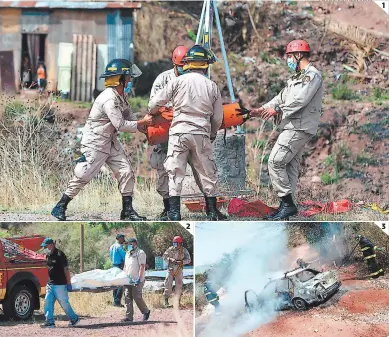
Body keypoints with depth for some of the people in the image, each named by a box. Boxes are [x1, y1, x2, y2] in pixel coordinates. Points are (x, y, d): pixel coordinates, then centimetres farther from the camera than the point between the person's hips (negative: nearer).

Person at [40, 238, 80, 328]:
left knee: (64, 303, 1)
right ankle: (50, 322, 3)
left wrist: (69, 283, -13)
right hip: (50, 284, 8)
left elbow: (66, 269, -12)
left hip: (60, 284, -8)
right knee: (48, 302, 0)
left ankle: (74, 319, 16)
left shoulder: (59, 255, -13)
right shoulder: (48, 255, 11)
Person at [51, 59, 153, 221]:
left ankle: (127, 210, 8)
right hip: (94, 142, -9)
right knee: (83, 176, -7)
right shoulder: (109, 98, -24)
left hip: (111, 142, 9)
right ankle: (60, 207, 5)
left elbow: (130, 118, 10)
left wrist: (147, 130, -4)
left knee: (126, 172, 2)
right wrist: (143, 122, -17)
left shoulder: (121, 97, 7)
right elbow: (120, 125, -25)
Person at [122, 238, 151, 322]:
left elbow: (142, 266, -13)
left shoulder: (140, 253, -6)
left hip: (137, 280, -7)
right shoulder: (127, 253, 19)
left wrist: (139, 278, -20)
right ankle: (129, 317, 2)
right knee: (127, 298, 1)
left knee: (137, 297, -8)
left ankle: (146, 312, 13)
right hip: (128, 280, 7)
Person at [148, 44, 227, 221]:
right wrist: (212, 135, 27)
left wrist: (151, 114, 25)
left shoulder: (178, 81, -1)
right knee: (207, 173, 11)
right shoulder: (212, 86, 4)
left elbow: (155, 103, 3)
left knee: (175, 173, 1)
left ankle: (174, 211, -6)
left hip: (179, 132, -2)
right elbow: (217, 118, 10)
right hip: (201, 134, 2)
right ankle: (212, 211, 14)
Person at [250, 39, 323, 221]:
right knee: (290, 166, 9)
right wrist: (263, 109, 8)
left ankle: (288, 204, -13)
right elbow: (281, 97, 21)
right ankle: (286, 206, 11)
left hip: (299, 128, -10)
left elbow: (300, 99, -21)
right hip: (292, 127, 10)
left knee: (275, 162, -14)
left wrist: (278, 109, -18)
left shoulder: (312, 75, -9)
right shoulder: (296, 78, 24)